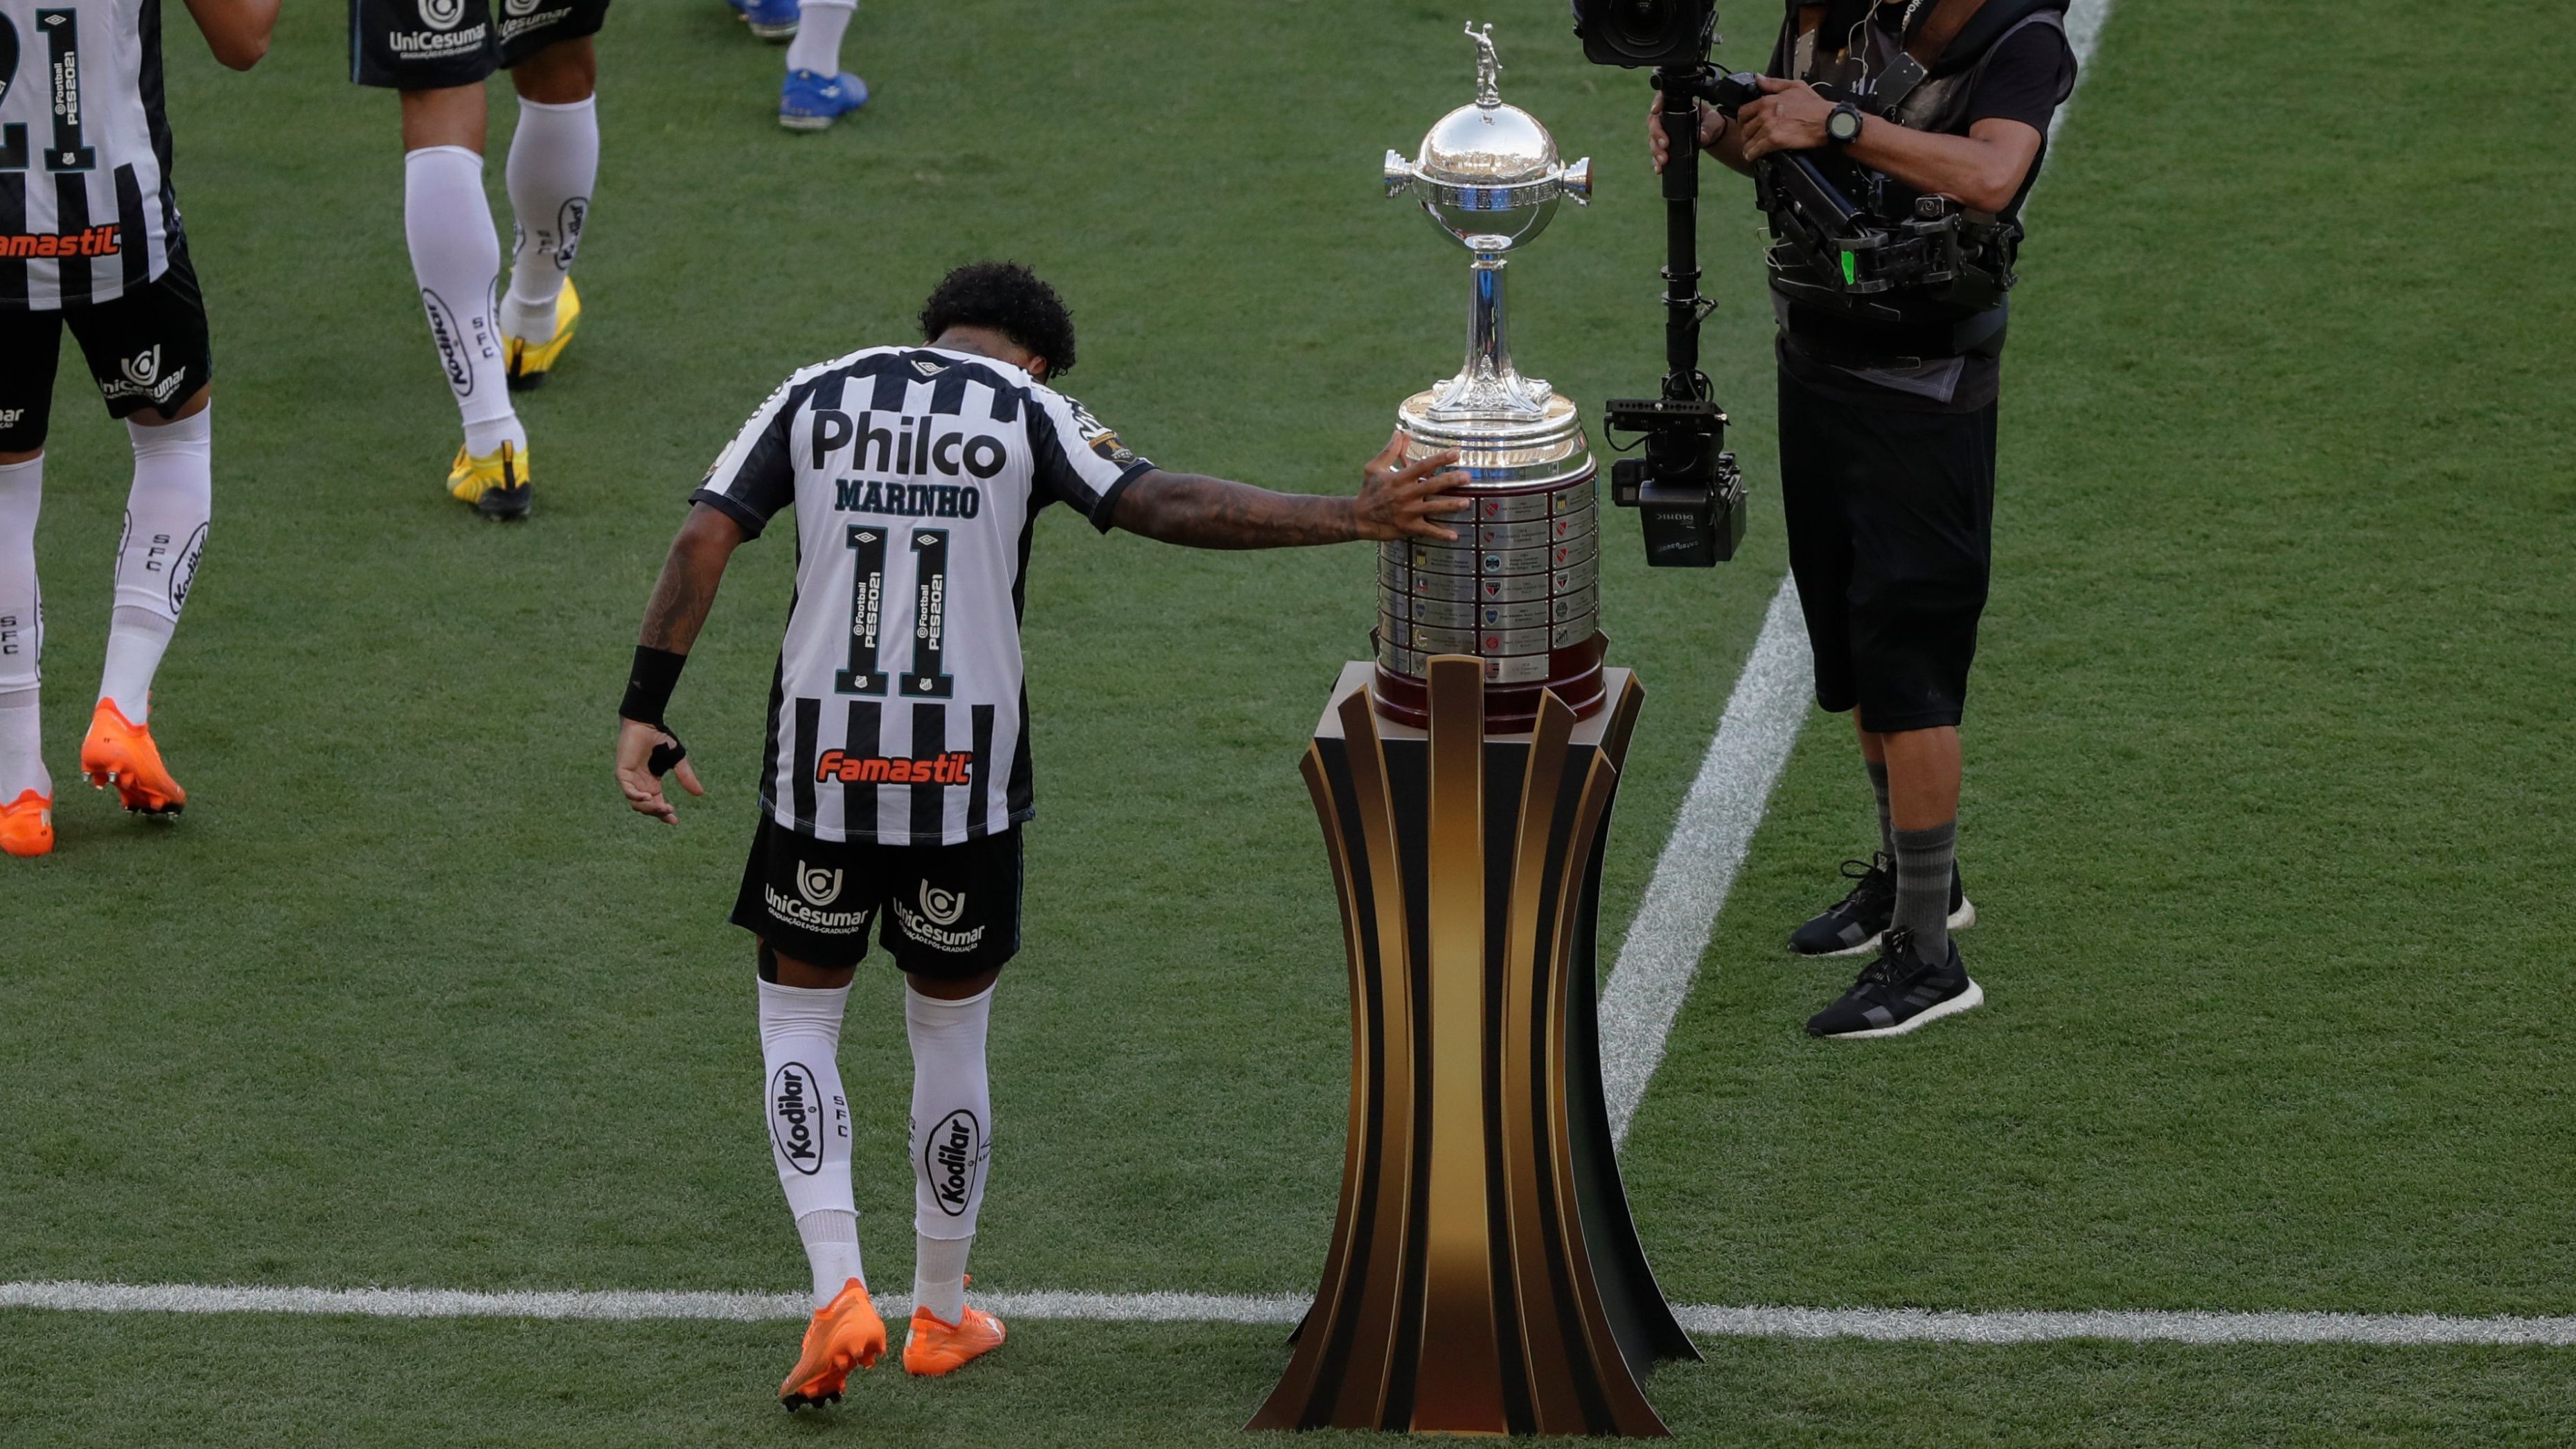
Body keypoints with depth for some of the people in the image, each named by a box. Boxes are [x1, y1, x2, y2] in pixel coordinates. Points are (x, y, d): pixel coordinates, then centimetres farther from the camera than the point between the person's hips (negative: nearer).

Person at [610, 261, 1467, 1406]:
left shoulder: (816, 397, 7)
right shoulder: (1031, 413, 1)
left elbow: (702, 540, -1)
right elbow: (1166, 507, -11)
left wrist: (644, 711, -1)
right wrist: (1352, 518, -10)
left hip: (821, 766, 1)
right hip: (967, 776, -1)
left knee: (798, 1019, 15)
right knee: (951, 1029, 17)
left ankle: (839, 1293, -3)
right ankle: (940, 1313, 28)